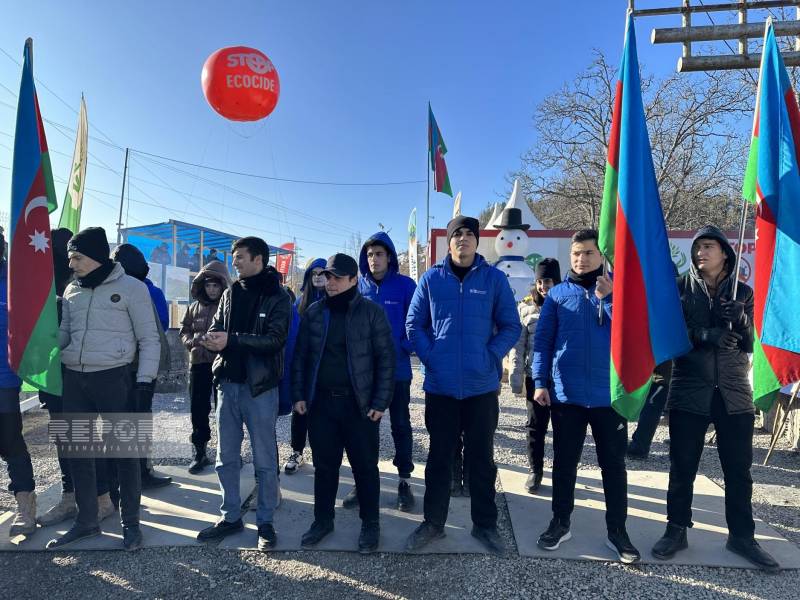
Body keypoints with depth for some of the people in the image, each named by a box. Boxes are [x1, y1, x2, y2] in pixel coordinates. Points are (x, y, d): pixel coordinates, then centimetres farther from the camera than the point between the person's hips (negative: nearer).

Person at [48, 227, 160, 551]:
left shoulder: (131, 287, -5)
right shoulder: (71, 290, 12)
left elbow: (149, 338, -5)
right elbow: (64, 334, 18)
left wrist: (144, 381, -11)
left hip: (113, 378, -6)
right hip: (74, 378, 6)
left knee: (124, 451, 4)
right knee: (77, 450, 13)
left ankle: (130, 522, 18)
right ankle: (86, 520, 29)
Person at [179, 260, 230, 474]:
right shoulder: (195, 307, 13)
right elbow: (184, 330, 19)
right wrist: (191, 341, -1)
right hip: (198, 363, 5)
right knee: (198, 408, 11)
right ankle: (199, 452, 24)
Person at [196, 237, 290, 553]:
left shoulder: (277, 297, -6)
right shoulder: (230, 293, 12)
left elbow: (274, 339, -15)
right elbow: (217, 327, 12)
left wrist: (231, 340, -23)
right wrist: (211, 338, -12)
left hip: (260, 386, -5)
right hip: (229, 383, 6)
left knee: (265, 460, 5)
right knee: (226, 458, 14)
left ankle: (265, 521, 20)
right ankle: (230, 516, 30)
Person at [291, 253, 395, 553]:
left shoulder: (372, 312, -5)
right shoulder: (314, 313, 5)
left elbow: (386, 359, -6)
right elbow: (300, 356, 11)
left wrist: (380, 402, -10)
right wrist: (299, 394, 4)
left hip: (359, 404, -3)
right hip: (320, 403, 3)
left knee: (365, 465, 8)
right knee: (324, 465, 14)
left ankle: (370, 523, 26)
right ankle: (322, 519, 33)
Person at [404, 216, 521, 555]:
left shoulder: (494, 278, 0)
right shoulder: (431, 279, 1)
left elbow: (511, 326, 1)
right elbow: (414, 324, 3)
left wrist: (491, 356, -10)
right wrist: (430, 356, -7)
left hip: (482, 385, 0)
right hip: (440, 385, 0)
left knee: (481, 457, 13)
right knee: (439, 456, 13)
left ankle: (485, 525, 30)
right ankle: (433, 523, 29)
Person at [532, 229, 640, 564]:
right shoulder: (557, 294, 4)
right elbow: (542, 340, 3)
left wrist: (609, 298, -18)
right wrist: (540, 381, -5)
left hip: (610, 393, 0)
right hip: (566, 394, 0)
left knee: (614, 464, 10)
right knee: (564, 463, 11)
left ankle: (617, 531, 24)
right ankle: (560, 524, 26)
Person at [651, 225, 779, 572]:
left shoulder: (743, 293, 7)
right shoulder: (680, 288, 2)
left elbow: (750, 344, 3)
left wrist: (742, 321, -17)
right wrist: (705, 335, -23)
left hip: (733, 393, 2)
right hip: (689, 391, -2)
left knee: (739, 469, 10)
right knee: (682, 466, 6)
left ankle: (742, 535, 27)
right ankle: (677, 530, 21)